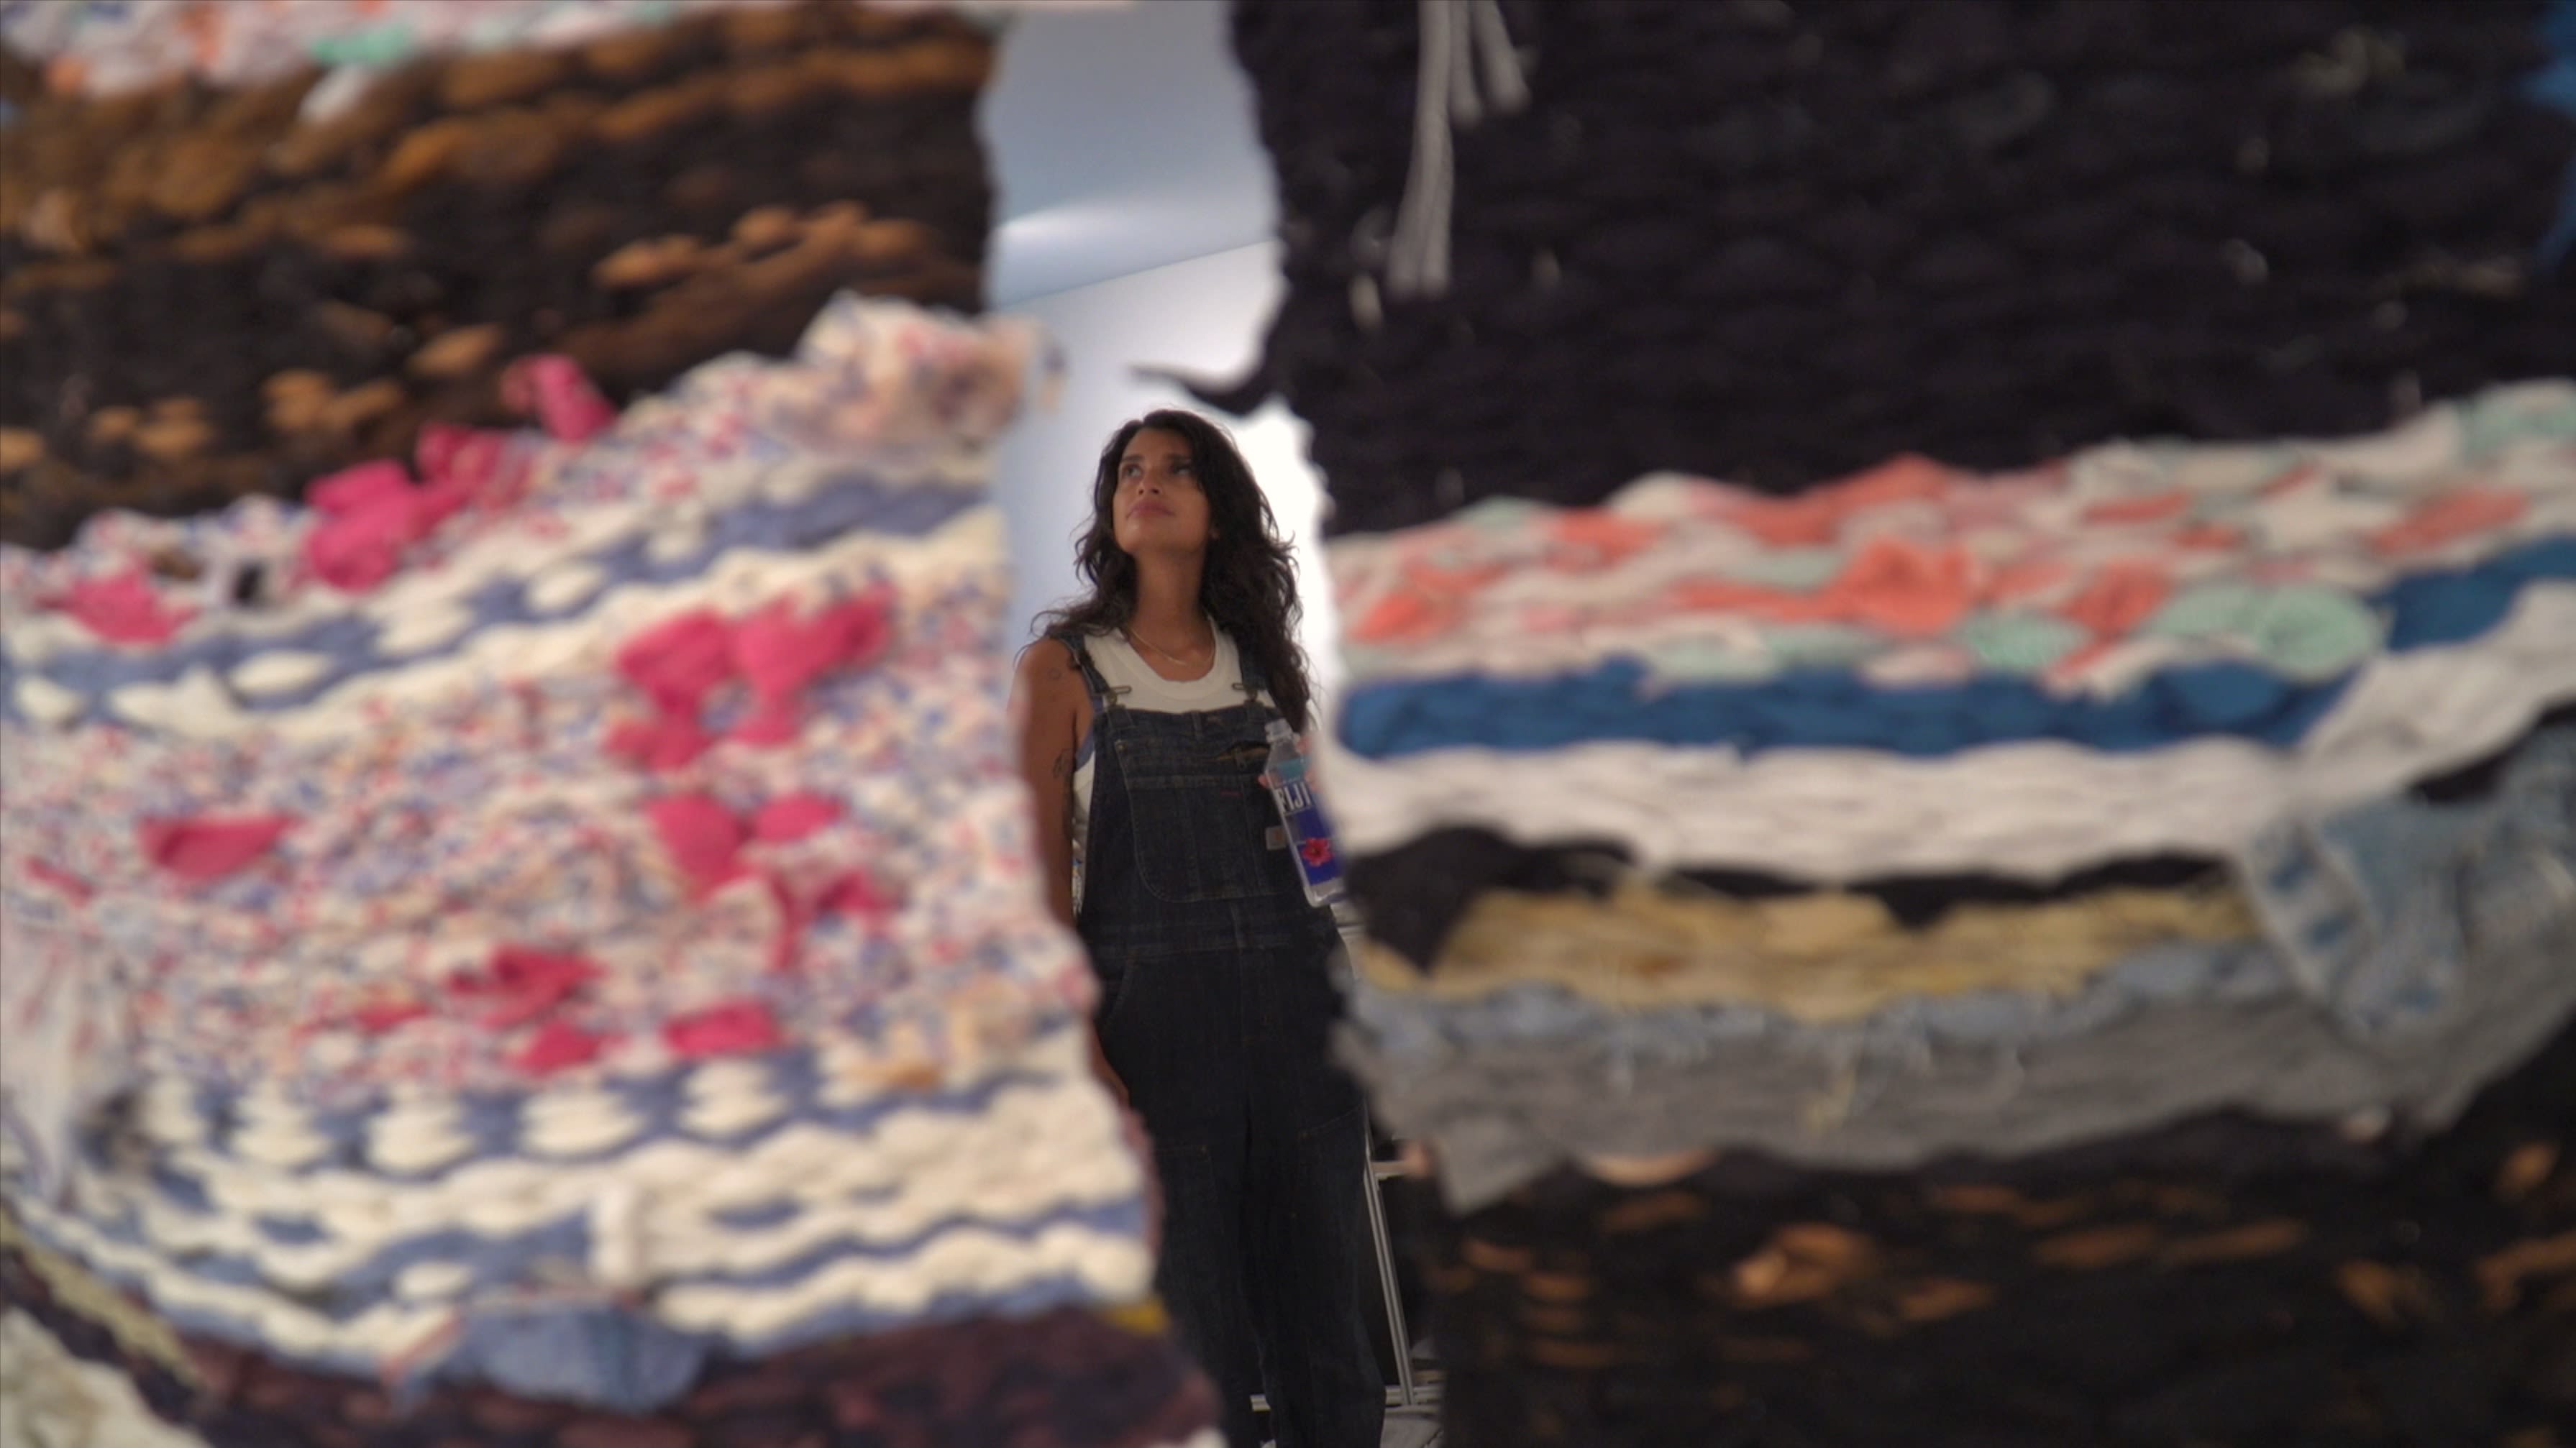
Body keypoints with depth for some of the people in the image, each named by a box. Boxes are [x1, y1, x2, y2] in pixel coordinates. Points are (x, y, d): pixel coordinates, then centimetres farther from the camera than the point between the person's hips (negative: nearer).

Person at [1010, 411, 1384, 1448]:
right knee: (1193, 1336, 3)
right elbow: (1040, 882, -4)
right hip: (1152, 1018, -3)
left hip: (1298, 1012, 3)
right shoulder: (1060, 670, 2)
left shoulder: (1264, 663, 13)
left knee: (1325, 1316, 7)